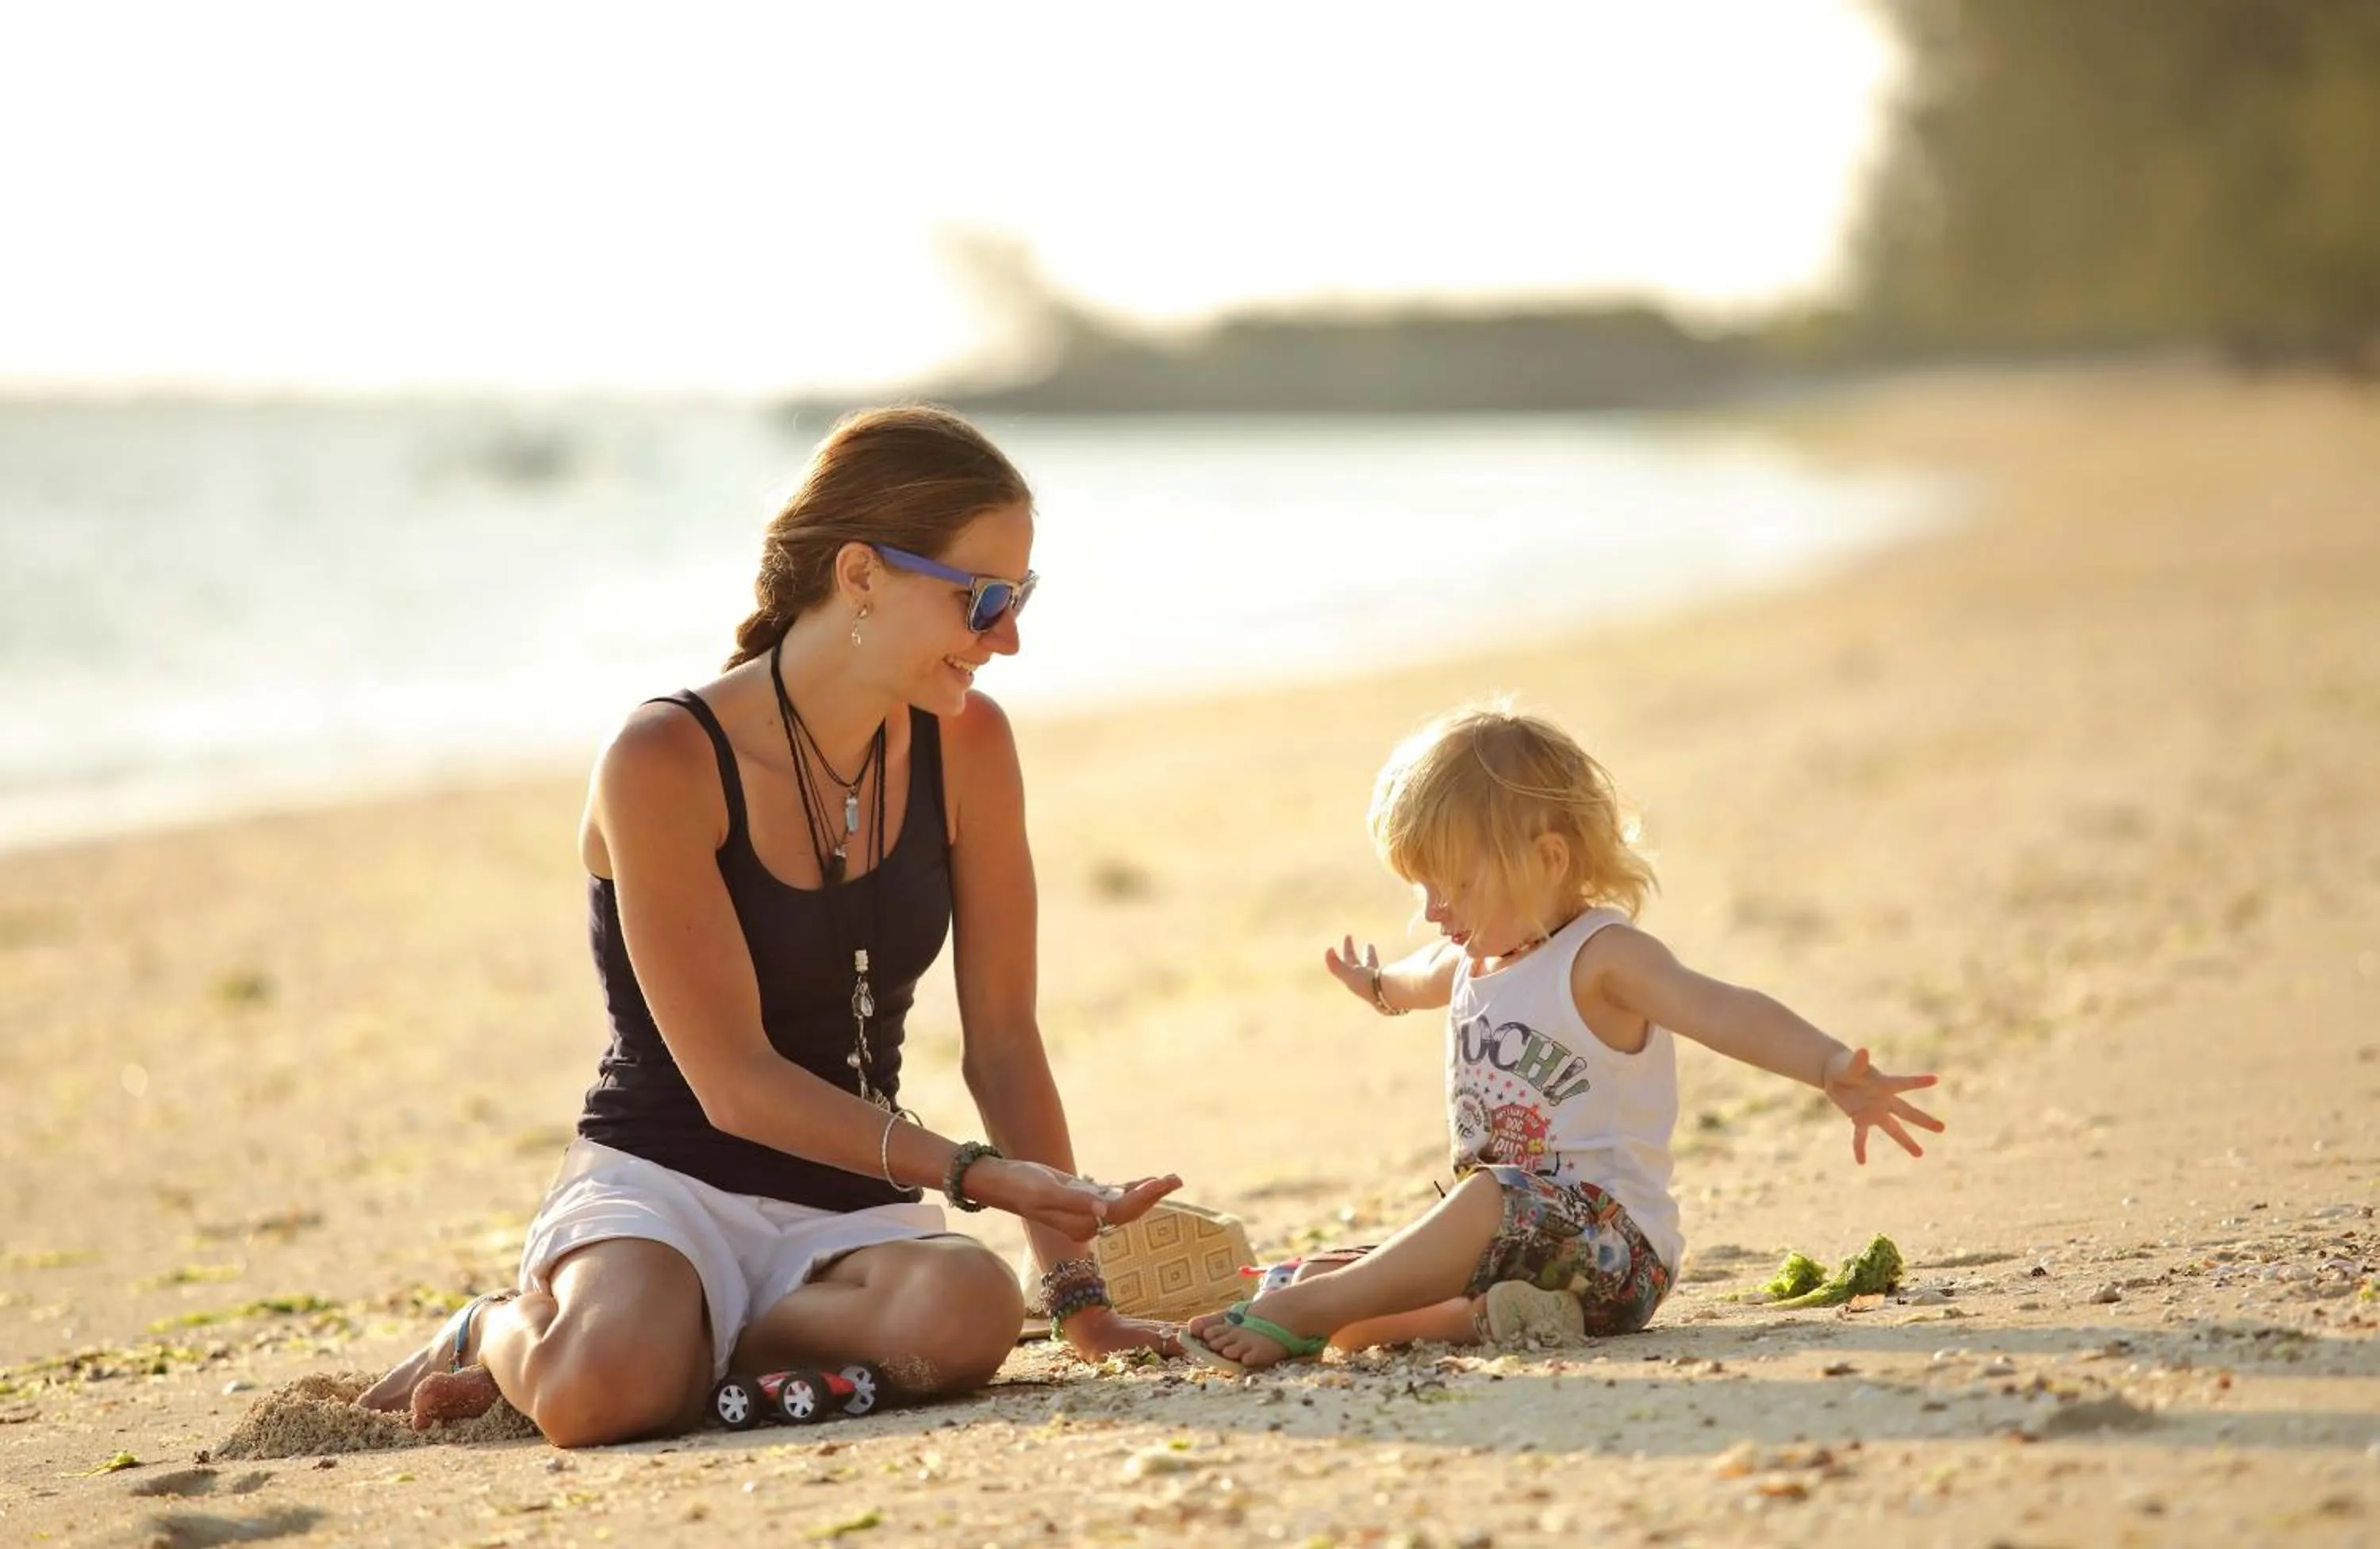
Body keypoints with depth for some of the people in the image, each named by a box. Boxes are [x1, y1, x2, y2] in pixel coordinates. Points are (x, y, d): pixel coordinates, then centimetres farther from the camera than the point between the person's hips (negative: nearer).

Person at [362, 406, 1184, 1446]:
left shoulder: (966, 746, 0)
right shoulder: (666, 763, -15)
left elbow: (1002, 1040, 3)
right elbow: (736, 1082, -18)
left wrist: (1081, 1296, -2)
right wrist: (974, 1171, -25)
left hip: (852, 1214, 4)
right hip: (662, 1182, -4)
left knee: (967, 1312, -34)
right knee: (602, 1395, -38)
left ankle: (671, 1346, -7)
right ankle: (501, 1333, 1)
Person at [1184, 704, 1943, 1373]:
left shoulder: (1598, 957, -13)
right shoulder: (1470, 959, 13)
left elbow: (1723, 1012, -30)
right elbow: (1420, 981, 42)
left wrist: (1835, 1070, -47)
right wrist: (1378, 983, 65)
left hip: (1608, 1237, -9)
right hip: (1502, 1232, 9)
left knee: (1496, 1199, -38)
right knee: (1344, 1275, -7)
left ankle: (1303, 1309, -39)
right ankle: (1471, 1314, -34)